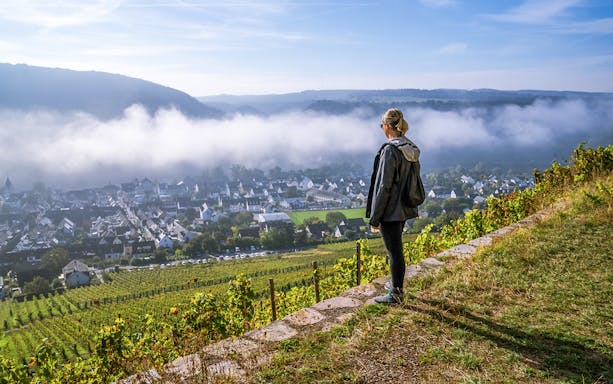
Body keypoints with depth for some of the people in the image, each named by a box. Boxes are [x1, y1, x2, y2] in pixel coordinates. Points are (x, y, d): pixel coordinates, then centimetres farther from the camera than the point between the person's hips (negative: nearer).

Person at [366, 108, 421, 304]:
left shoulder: (390, 150, -21)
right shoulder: (412, 149, 6)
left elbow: (384, 187, -21)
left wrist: (374, 218, -15)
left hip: (390, 211, -9)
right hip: (404, 209, 9)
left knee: (394, 251, 3)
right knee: (396, 248, 23)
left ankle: (395, 294, 18)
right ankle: (396, 284, 39)